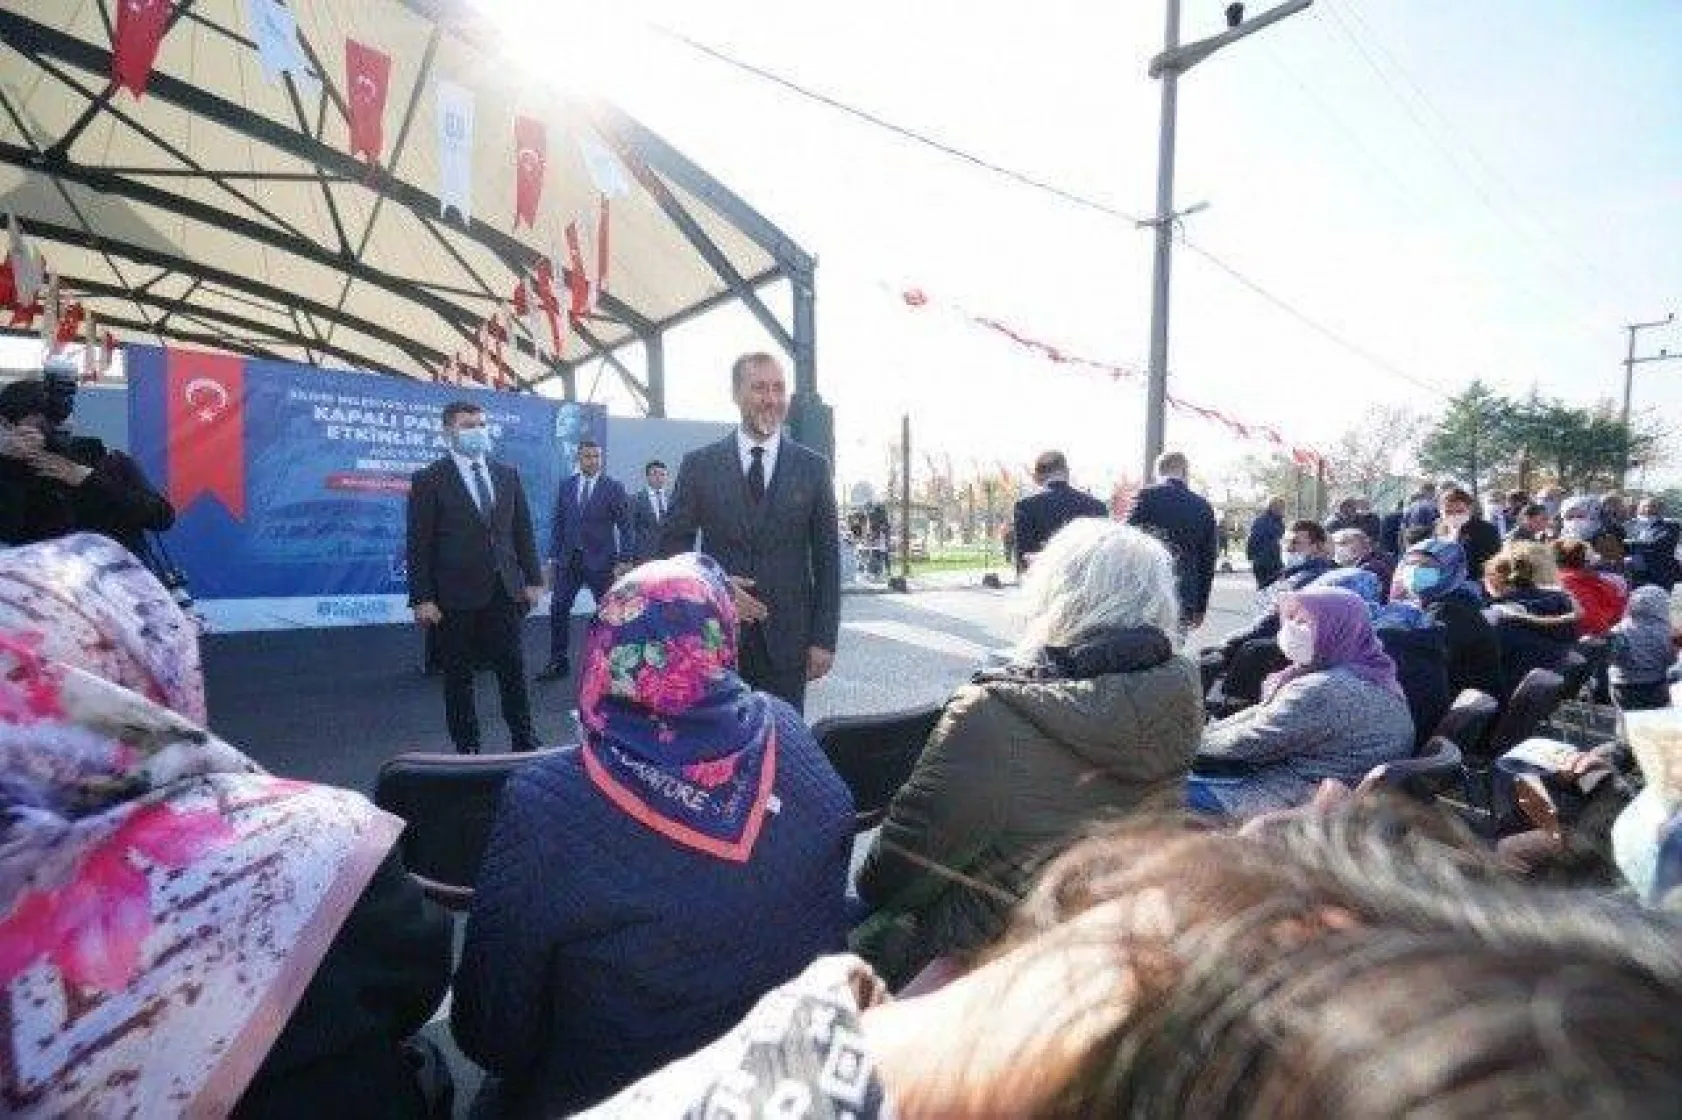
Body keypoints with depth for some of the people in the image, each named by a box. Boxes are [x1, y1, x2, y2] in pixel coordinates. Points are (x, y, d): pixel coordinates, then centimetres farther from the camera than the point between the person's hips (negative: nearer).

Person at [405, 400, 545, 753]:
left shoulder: (508, 475, 10)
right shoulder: (429, 480, -3)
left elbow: (523, 530, 11)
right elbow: (420, 544, -5)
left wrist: (533, 579, 6)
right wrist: (422, 599, -10)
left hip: (504, 591, 3)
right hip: (456, 597, -3)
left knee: (513, 670, 6)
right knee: (459, 678, 7)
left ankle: (525, 742, 18)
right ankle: (467, 749, 20)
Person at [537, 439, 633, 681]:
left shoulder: (613, 487, -3)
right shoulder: (566, 486, 8)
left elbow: (624, 527, -5)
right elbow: (559, 523, 11)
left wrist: (623, 561, -11)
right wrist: (553, 558, 7)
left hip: (601, 561, -3)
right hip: (569, 560, 4)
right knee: (558, 610, 1)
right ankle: (558, 663, 13)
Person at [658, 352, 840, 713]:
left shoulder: (813, 467, 3)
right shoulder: (699, 464, 2)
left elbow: (827, 558, 3)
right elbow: (673, 543, 6)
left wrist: (824, 639, -2)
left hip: (787, 638, 0)